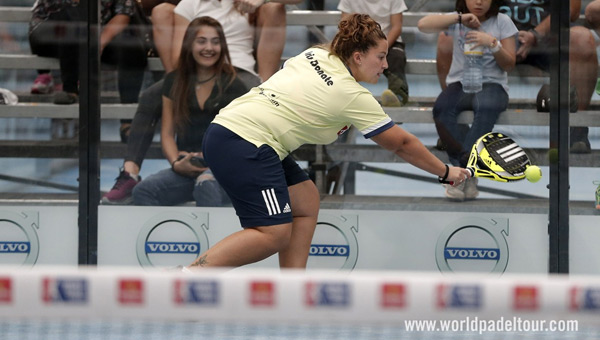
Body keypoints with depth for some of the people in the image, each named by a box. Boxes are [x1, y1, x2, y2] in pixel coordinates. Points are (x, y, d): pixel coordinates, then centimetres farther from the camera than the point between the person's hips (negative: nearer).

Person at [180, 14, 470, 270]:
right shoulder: (354, 97, -7)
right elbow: (402, 144, 2)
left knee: (306, 200, 13)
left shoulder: (315, 55, 12)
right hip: (245, 145, -10)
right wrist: (446, 172, 13)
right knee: (274, 235, -13)